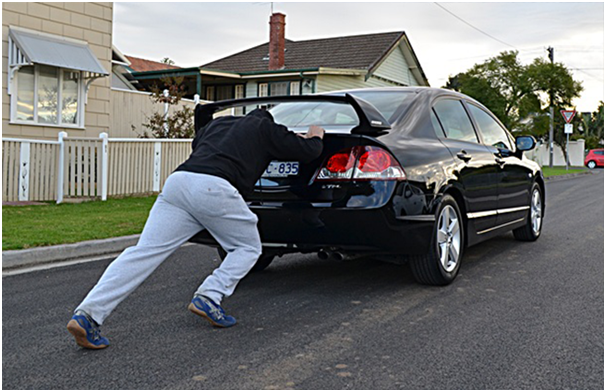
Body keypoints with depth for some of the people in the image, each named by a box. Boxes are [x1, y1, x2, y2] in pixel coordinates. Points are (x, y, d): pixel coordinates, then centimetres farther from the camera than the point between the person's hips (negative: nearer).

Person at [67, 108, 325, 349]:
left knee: (145, 252, -2)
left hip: (177, 181, 5)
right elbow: (309, 152, 26)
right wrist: (315, 136, 50)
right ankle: (208, 297, -1)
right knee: (248, 248, 17)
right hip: (214, 187, -5)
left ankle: (87, 314, -13)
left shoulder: (218, 122, 37)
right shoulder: (267, 128, 24)